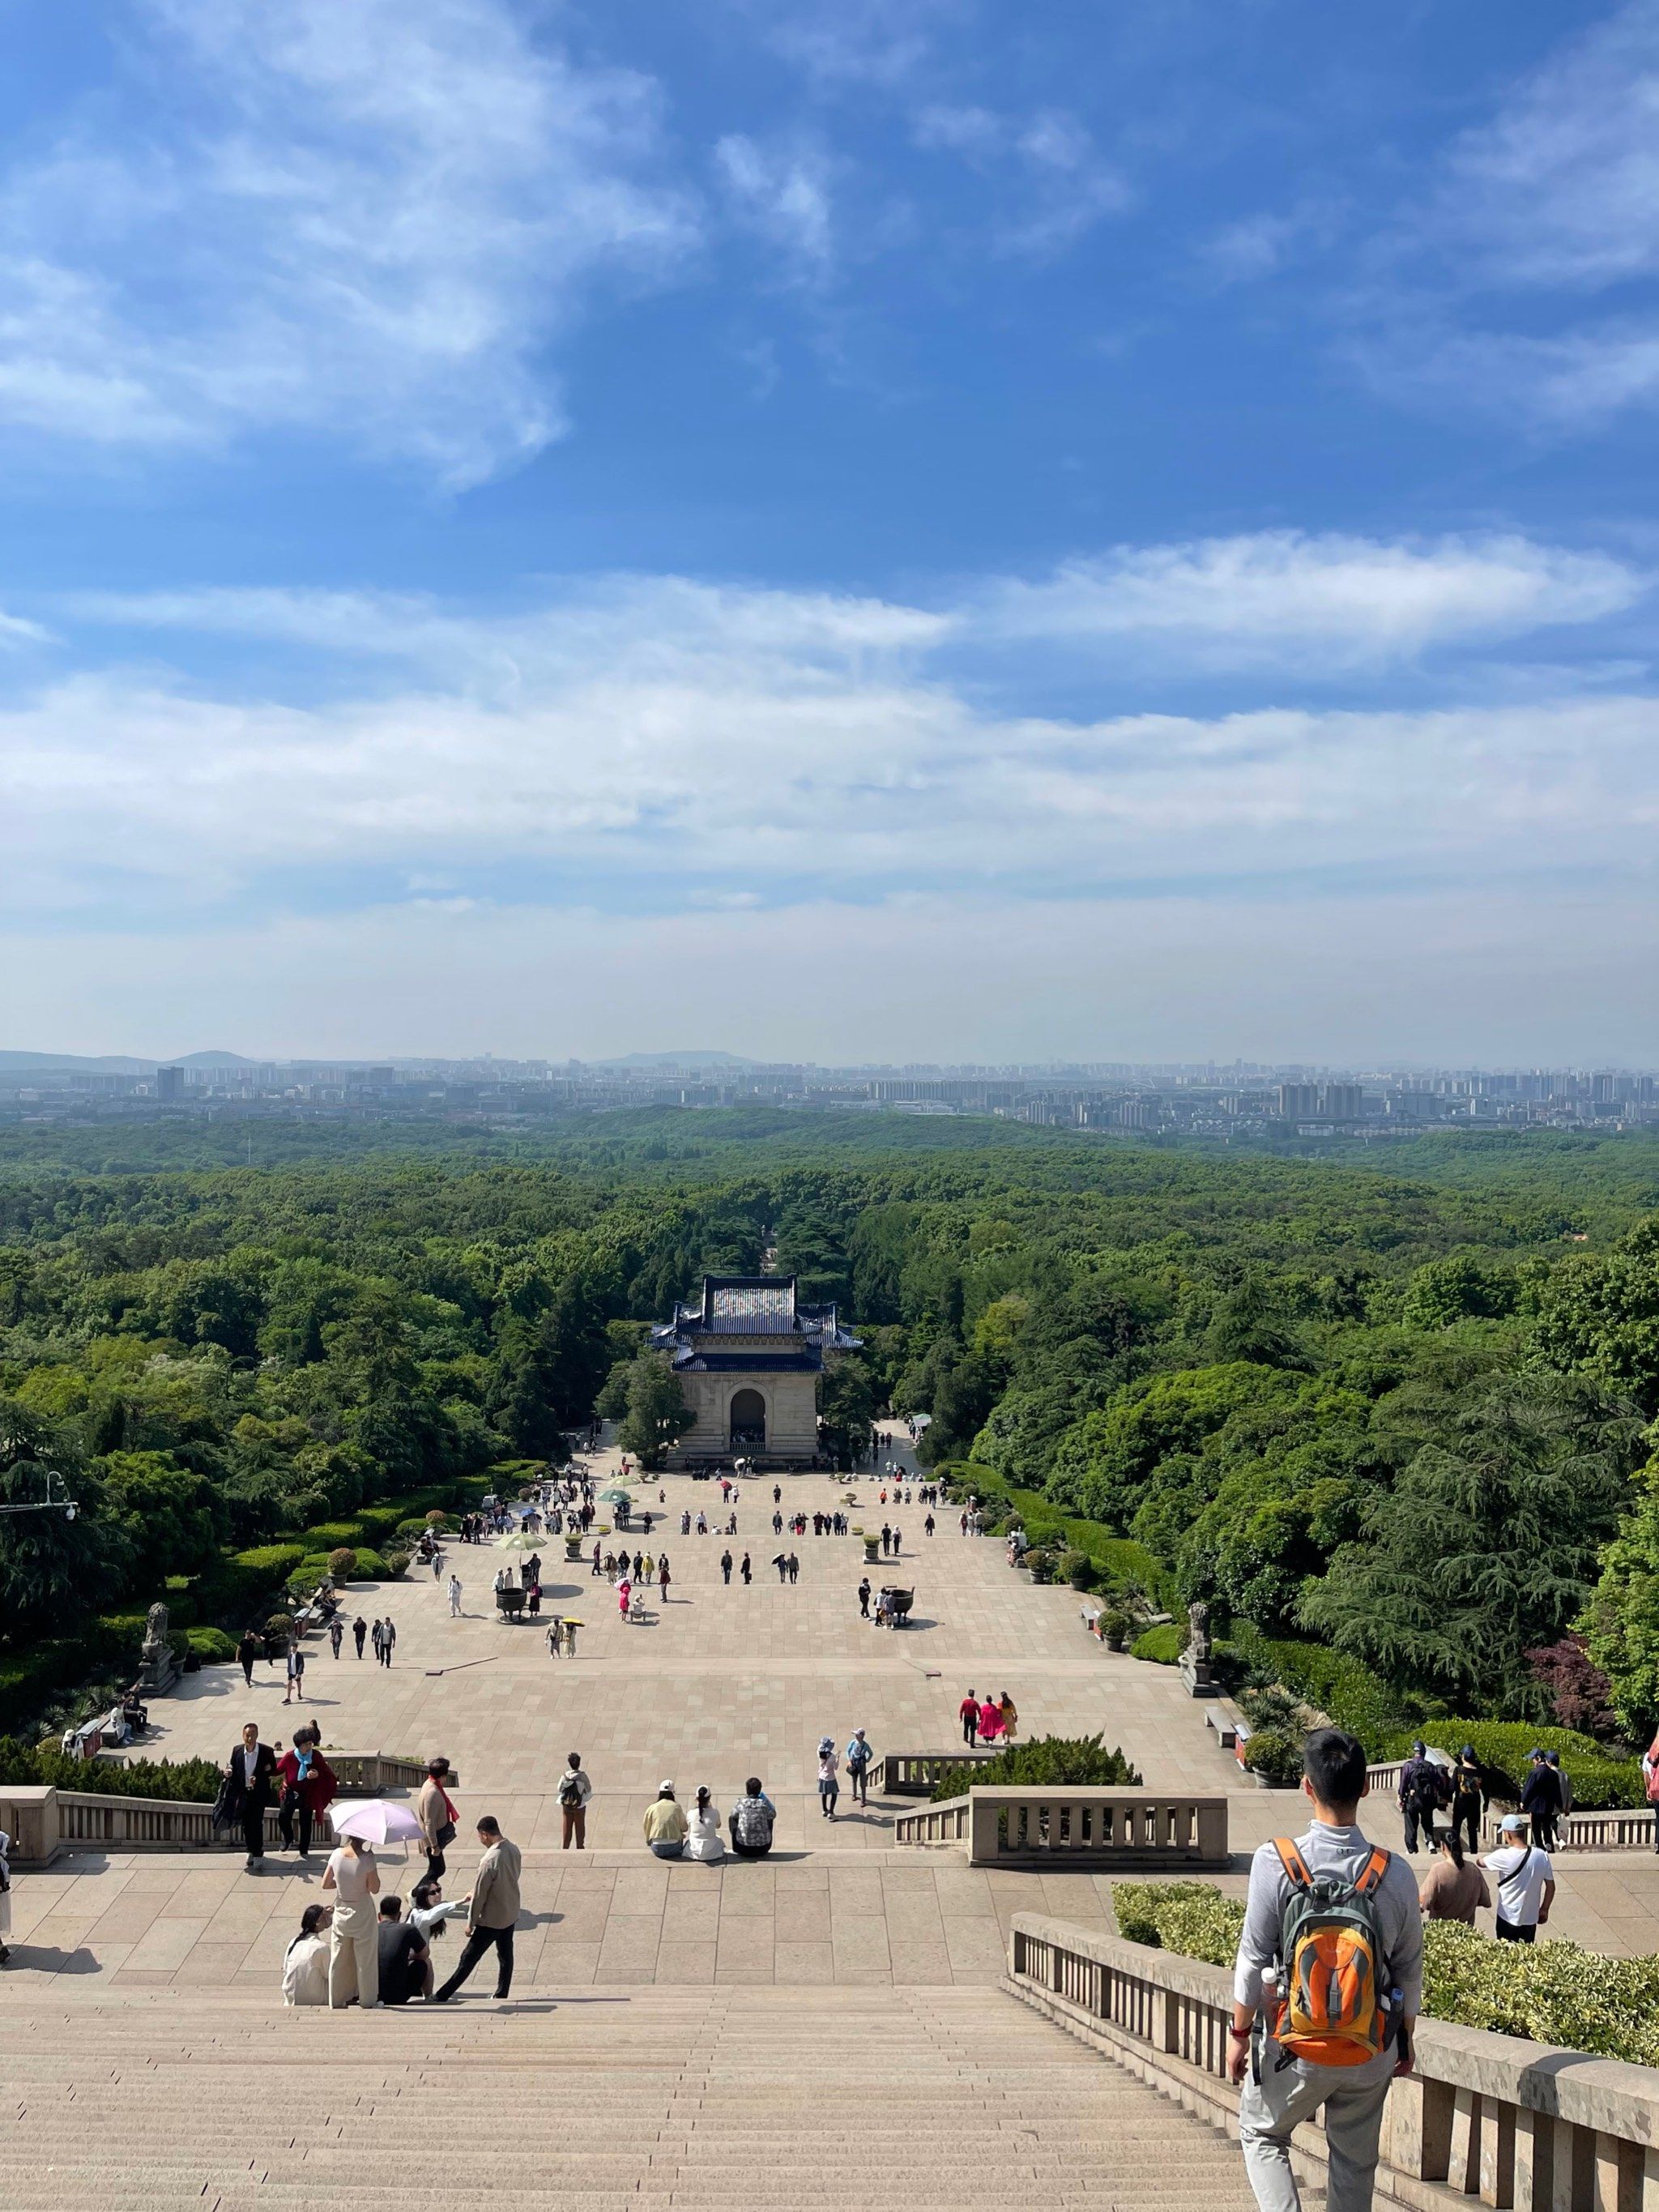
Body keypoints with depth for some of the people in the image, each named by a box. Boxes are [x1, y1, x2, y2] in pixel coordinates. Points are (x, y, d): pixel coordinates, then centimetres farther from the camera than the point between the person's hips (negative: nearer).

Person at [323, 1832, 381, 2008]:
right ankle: (368, 2001, 21)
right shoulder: (366, 1858, -23)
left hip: (341, 1913, 3)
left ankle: (337, 2000, 26)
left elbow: (325, 1884, -2)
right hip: (362, 1913, -3)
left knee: (339, 1958, 17)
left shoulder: (337, 1855, -11)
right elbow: (374, 1889, -16)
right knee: (365, 1958, 11)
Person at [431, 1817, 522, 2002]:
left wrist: (470, 1923, -7)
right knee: (506, 1955, 18)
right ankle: (501, 1996, 28)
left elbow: (479, 1895, -21)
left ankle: (442, 1996, 13)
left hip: (491, 1920, -7)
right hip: (511, 1915, 7)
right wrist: (474, 1896, 18)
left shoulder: (490, 1860, -29)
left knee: (468, 1958, 4)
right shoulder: (514, 1850, -5)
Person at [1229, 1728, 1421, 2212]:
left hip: (1295, 2049, -2)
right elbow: (1409, 1971, 0)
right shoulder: (1395, 1873, -11)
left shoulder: (1276, 1863, -19)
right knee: (1356, 2162, 20)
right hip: (1372, 2053, 2)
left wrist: (1239, 2032, 2)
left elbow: (1255, 1958, -12)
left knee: (1261, 2135, 21)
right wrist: (1405, 2041, 17)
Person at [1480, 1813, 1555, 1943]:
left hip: (1508, 1918, -4)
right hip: (1531, 1918, 4)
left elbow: (1481, 1862, -1)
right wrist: (1544, 1909, 15)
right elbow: (1551, 1887, 1)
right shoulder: (1542, 1856, -9)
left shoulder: (1504, 1856, -20)